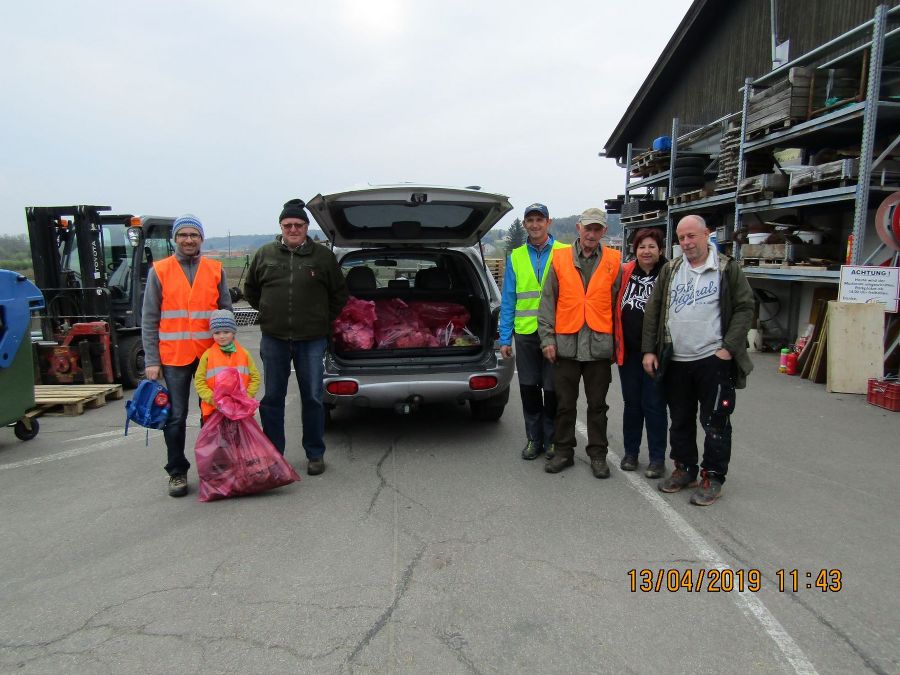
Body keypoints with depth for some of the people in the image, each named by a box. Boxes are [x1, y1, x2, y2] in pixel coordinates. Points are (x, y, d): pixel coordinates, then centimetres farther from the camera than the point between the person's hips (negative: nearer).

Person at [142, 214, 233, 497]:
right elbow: (149, 319, 2)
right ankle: (177, 472, 19)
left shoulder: (215, 270, 6)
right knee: (176, 417, 5)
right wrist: (151, 360, -4)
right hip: (173, 356, -1)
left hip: (211, 354, 1)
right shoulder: (159, 271, 3)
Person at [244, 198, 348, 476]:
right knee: (271, 399, 8)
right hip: (274, 339, 2)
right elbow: (250, 290, 19)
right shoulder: (265, 255, 4)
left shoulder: (323, 256, 0)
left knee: (313, 398, 5)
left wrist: (323, 320, 7)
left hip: (312, 340, -2)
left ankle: (315, 454, 19)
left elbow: (339, 293, 10)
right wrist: (270, 314, 14)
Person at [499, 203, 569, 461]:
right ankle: (533, 438, 25)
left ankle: (552, 440, 23)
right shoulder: (515, 257, 8)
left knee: (552, 390, 6)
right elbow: (508, 300, 8)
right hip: (525, 334, 3)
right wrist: (505, 338, 4)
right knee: (528, 389, 10)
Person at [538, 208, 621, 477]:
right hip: (566, 344, 0)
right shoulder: (560, 259, 3)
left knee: (597, 405, 11)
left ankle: (598, 455, 23)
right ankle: (564, 452, 24)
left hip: (599, 345, 0)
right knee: (564, 403, 10)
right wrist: (547, 338, -2)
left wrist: (617, 342, 1)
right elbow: (547, 302, 3)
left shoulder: (613, 261, 3)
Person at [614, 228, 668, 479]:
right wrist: (614, 343, 5)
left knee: (654, 405, 4)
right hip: (628, 350, 3)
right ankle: (630, 452, 27)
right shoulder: (625, 273, 3)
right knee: (631, 403, 14)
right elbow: (615, 306, 10)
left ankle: (657, 458, 16)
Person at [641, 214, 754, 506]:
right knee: (680, 421, 14)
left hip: (714, 361, -4)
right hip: (675, 361, 4)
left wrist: (729, 347, -11)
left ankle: (713, 477, 16)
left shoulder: (727, 269, -2)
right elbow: (653, 310, 9)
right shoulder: (670, 270, 9)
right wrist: (649, 350, 3)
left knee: (715, 422, 2)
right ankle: (685, 469, 29)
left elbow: (744, 308, -2)